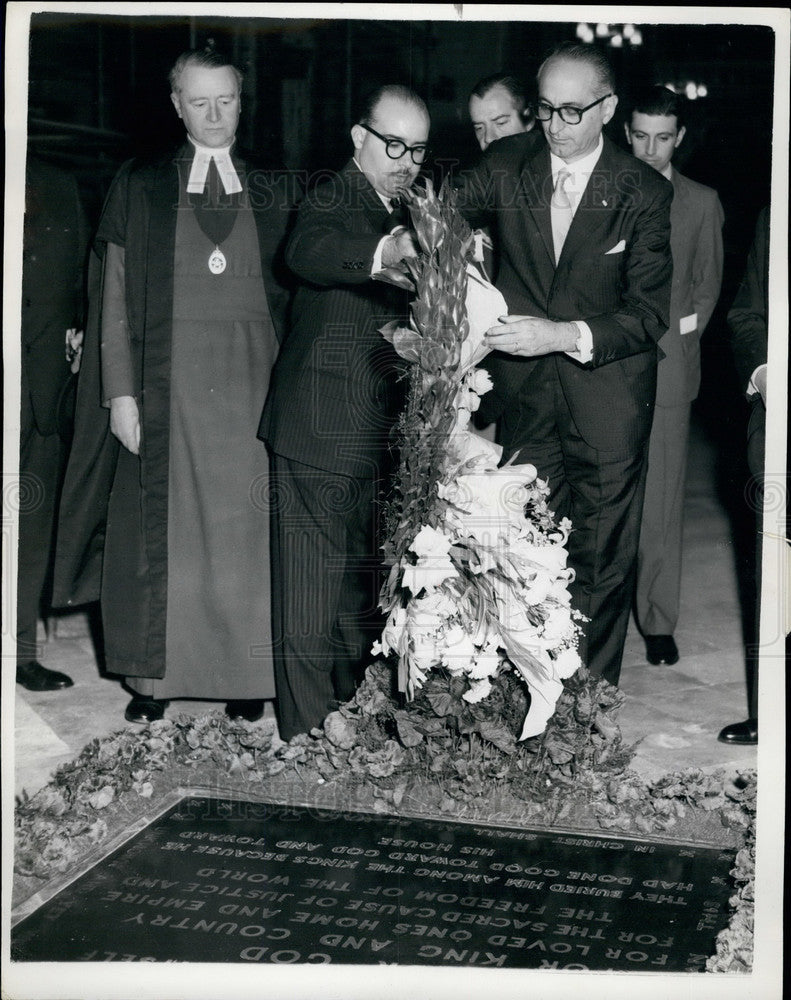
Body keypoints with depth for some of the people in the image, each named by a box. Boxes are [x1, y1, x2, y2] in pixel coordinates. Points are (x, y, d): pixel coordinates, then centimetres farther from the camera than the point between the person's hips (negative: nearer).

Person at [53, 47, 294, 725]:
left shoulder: (273, 192, 11)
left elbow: (293, 293, 7)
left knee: (245, 523, 2)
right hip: (169, 382, 0)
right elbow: (117, 299, 4)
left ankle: (246, 674, 13)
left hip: (253, 381, 1)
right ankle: (153, 676, 12)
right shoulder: (139, 188, 8)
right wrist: (121, 391, -4)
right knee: (162, 524, 1)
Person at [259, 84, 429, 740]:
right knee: (316, 595, -6)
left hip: (380, 439, 9)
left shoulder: (406, 216, 17)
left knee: (365, 593, 19)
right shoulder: (331, 203, -10)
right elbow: (308, 254, -35)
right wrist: (382, 254, -53)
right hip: (323, 438, -9)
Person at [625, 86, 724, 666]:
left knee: (661, 501, -2)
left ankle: (659, 622, 5)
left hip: (667, 366, 0)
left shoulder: (701, 203, 11)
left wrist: (681, 333, 3)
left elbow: (708, 283, 16)